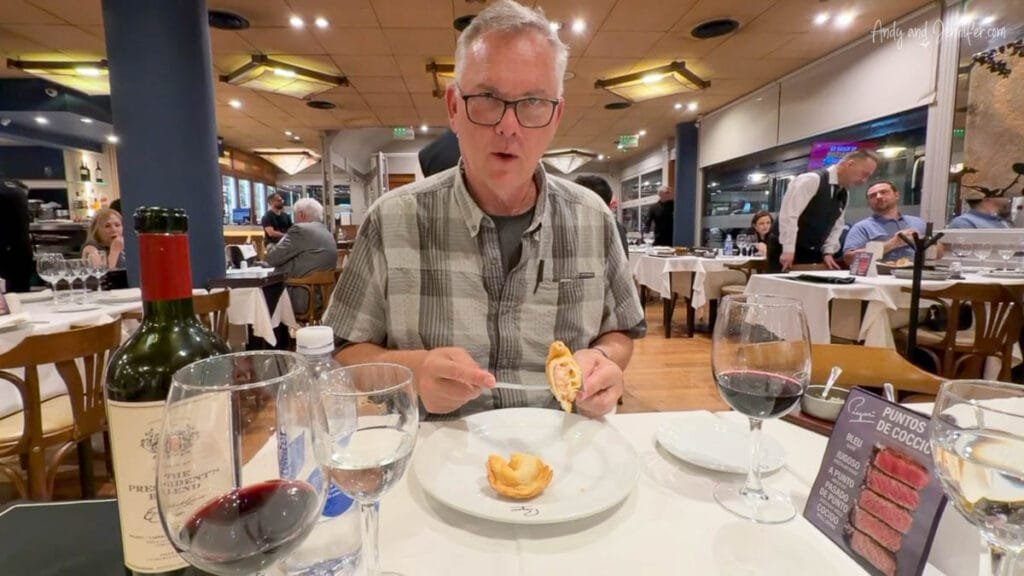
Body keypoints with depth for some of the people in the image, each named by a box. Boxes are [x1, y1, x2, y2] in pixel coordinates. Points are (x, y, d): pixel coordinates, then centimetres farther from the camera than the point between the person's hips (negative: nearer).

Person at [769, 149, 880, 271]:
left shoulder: (843, 194, 11)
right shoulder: (812, 180, -15)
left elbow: (836, 226, 18)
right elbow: (788, 213, -22)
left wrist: (828, 252, 4)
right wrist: (788, 250, -25)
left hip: (812, 253, 8)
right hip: (786, 251, -8)